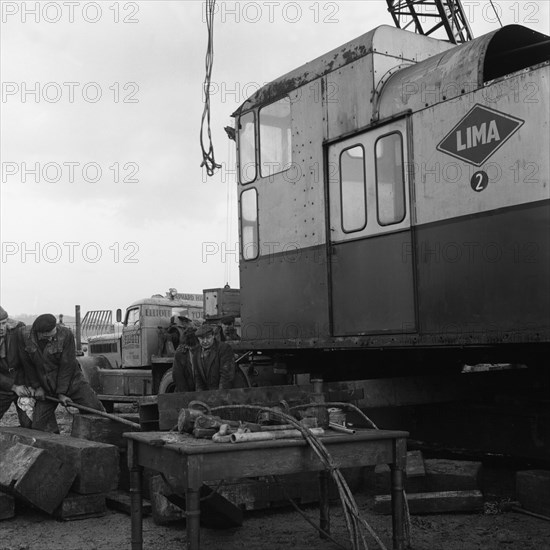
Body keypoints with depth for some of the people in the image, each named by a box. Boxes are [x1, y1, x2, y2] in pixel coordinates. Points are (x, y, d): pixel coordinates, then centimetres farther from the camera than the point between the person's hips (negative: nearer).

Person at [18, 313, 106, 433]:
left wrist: (62, 392, -14)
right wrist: (36, 386, 2)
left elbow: (67, 365, -16)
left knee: (96, 410, -8)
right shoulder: (24, 335, -13)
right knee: (40, 424, -1)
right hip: (45, 387, 3)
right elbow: (27, 364, -1)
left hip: (71, 382, -3)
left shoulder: (65, 334, -22)